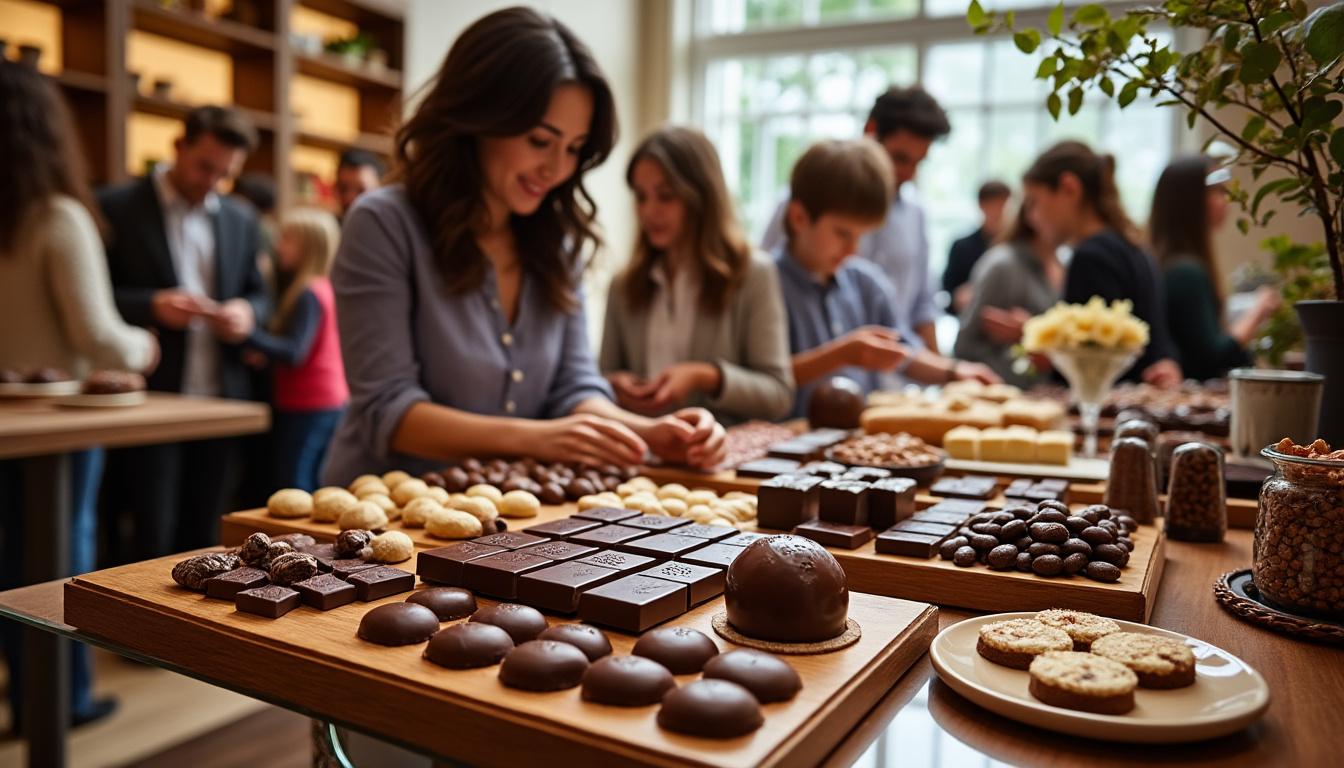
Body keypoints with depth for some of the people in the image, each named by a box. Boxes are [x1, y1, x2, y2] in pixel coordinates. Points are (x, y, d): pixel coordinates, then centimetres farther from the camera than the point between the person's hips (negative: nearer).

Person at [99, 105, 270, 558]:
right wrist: (152, 305, -19)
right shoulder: (116, 209, -1)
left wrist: (247, 313, -6)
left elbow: (259, 296, 17)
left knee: (203, 536, 10)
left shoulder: (241, 220, 12)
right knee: (153, 539, 0)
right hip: (150, 400, -4)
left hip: (221, 402, 4)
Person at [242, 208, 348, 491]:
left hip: (306, 407, -10)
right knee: (312, 488, 15)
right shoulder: (322, 288, 14)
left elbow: (294, 352, -23)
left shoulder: (309, 293, -14)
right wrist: (266, 355, 2)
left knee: (292, 488, -6)